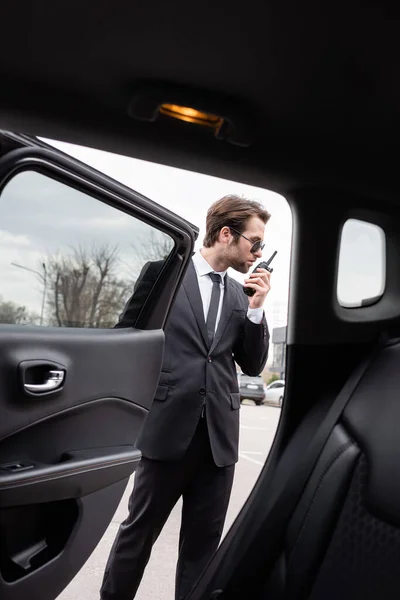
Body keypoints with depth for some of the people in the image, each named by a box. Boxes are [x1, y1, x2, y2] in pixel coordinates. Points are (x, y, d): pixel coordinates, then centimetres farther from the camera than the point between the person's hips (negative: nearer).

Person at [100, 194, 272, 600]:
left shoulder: (239, 296, 13)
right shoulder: (163, 272, -1)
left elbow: (253, 366, 12)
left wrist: (255, 309, 1)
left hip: (218, 435, 4)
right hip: (168, 428, -4)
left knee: (203, 544, 12)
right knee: (138, 532, 10)